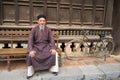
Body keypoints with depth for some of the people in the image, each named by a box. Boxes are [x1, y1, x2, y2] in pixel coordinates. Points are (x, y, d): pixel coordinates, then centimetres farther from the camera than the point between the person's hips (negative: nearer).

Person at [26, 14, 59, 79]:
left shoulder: (48, 30, 1)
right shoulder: (34, 29, -5)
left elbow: (51, 40, -4)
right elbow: (30, 40, -12)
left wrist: (53, 48, -22)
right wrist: (31, 50, -28)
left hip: (46, 46, 2)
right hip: (36, 46, -1)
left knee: (54, 53, -25)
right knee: (31, 55, -31)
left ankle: (54, 69, -11)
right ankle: (30, 72, -15)